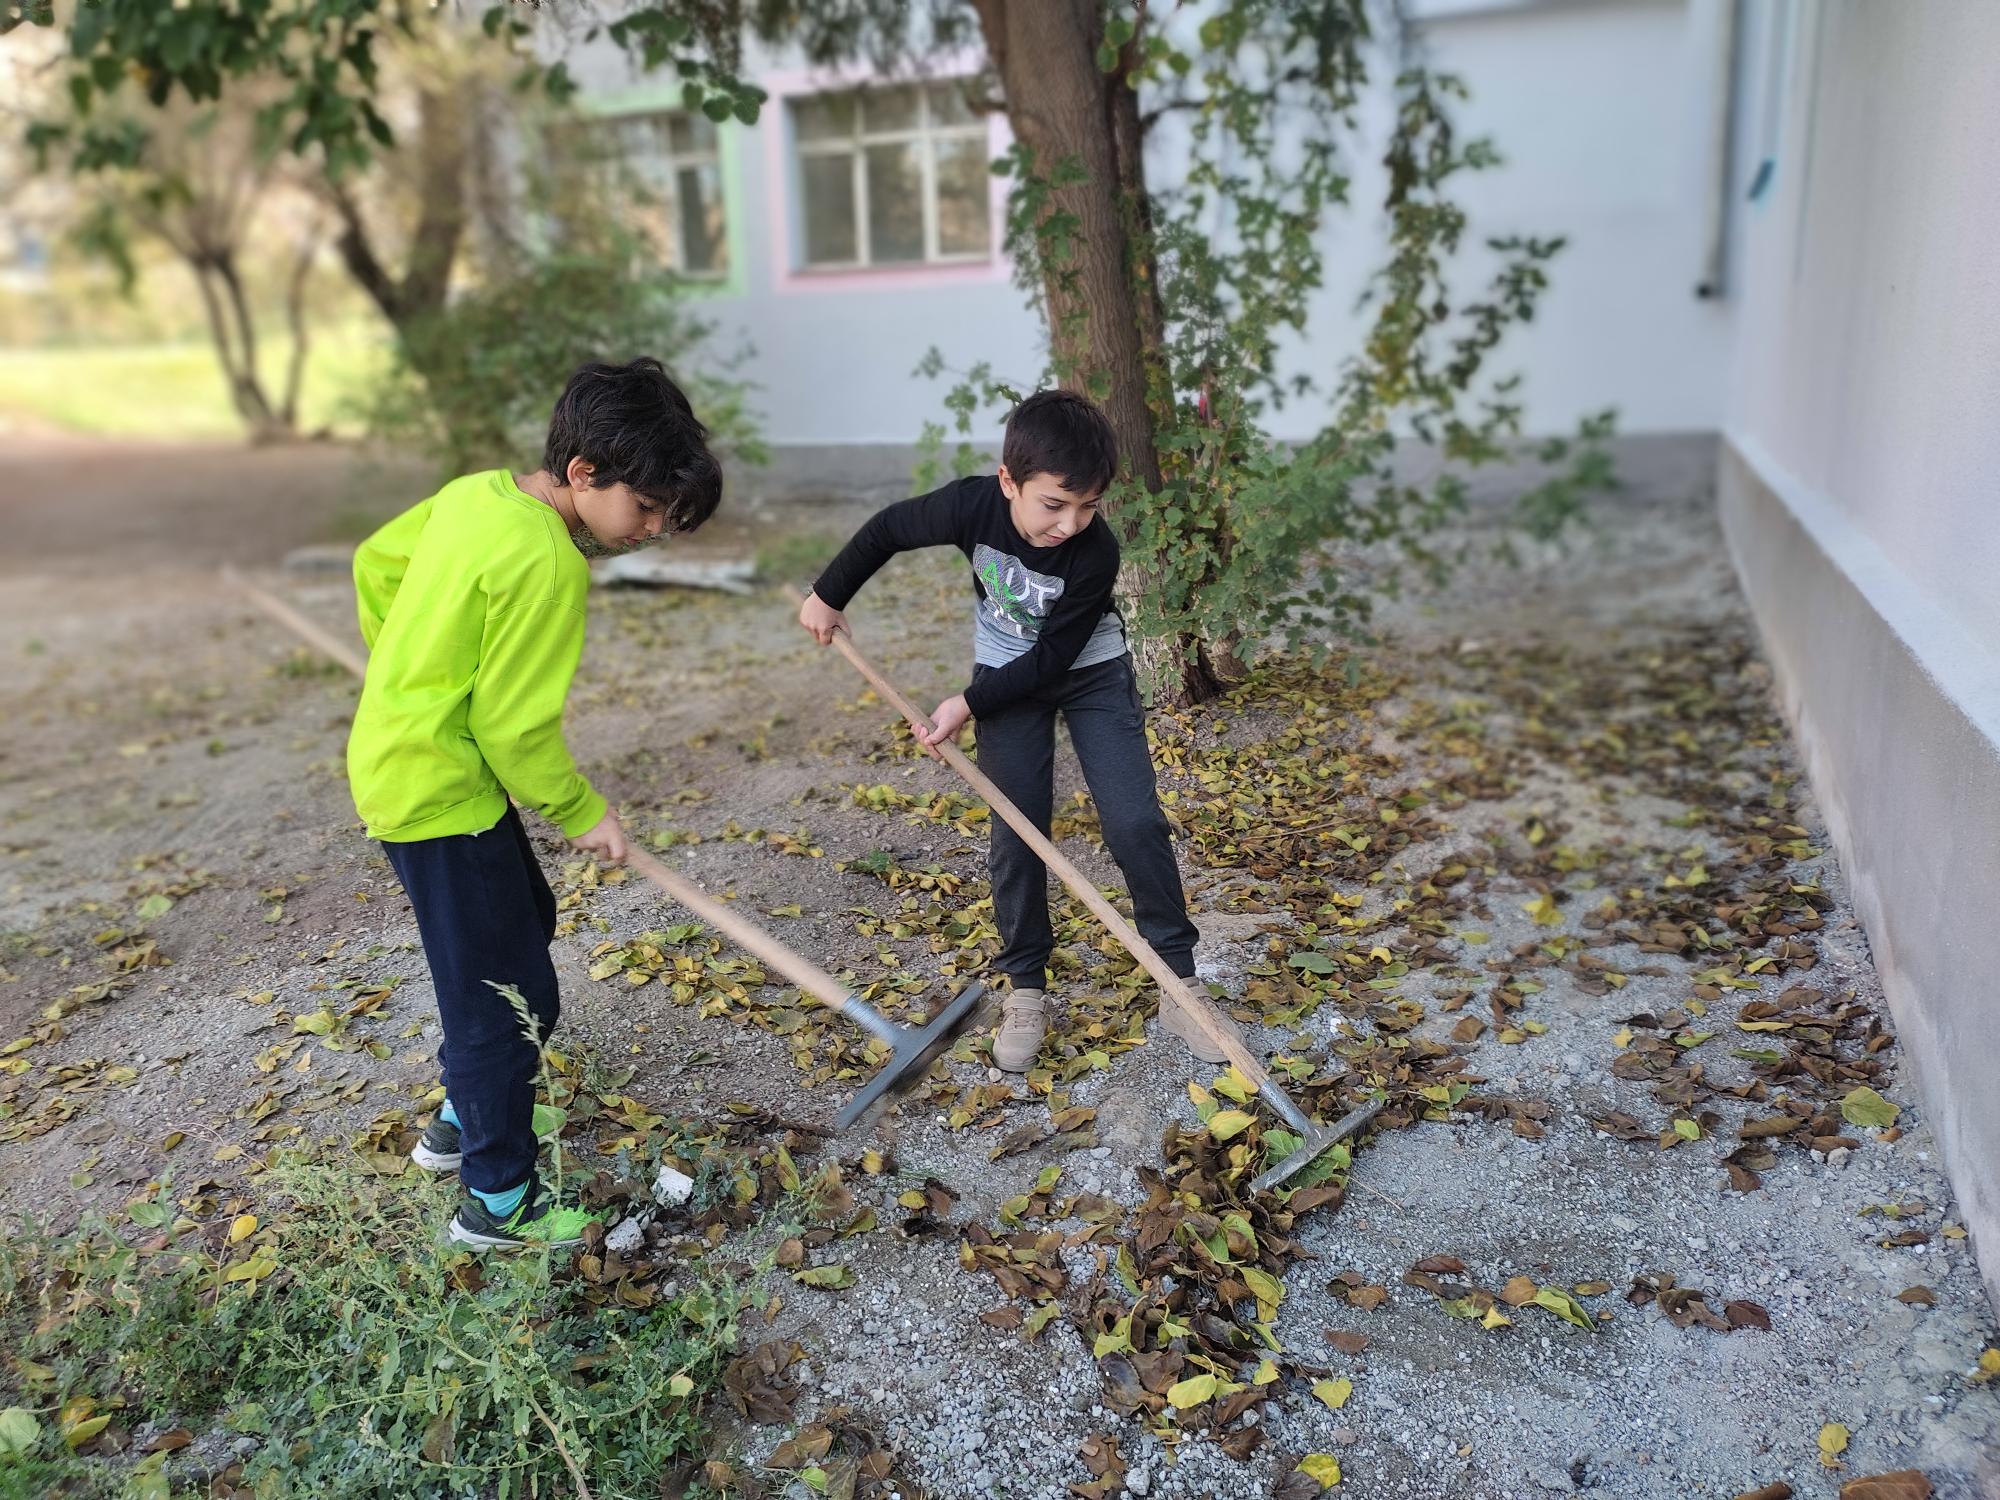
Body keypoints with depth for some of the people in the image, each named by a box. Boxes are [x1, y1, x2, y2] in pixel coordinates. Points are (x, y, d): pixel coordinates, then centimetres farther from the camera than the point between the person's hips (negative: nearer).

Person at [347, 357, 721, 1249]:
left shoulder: (473, 493, 1)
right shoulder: (547, 564, -26)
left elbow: (376, 563, 16)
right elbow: (513, 726, -22)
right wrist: (581, 814, -8)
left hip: (392, 756, 10)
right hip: (440, 795, -10)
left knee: (523, 923, 25)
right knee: (511, 994, 2)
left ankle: (465, 1117, 42)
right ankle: (500, 1200, 20)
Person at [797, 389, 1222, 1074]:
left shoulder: (1095, 554, -31)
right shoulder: (972, 505, -26)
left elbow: (1051, 659, -23)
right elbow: (886, 530, -7)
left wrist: (970, 703, -23)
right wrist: (827, 595, 2)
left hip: (1091, 671, -1)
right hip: (1007, 676, 2)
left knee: (1135, 823, -9)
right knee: (1018, 835, 0)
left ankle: (1178, 982, 4)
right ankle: (1026, 989, 14)